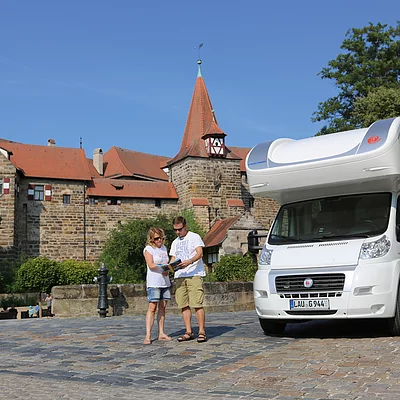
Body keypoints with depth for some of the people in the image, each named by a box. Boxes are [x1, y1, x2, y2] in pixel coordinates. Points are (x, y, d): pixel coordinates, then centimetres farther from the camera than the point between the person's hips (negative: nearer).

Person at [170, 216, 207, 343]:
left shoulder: (194, 237, 3)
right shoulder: (175, 243, 23)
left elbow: (200, 253, -9)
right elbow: (173, 258, 20)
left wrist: (190, 261, -28)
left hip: (194, 274, -6)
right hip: (179, 276, 6)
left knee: (197, 304, -11)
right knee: (183, 305, 2)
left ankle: (202, 332, -8)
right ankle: (189, 332, 8)